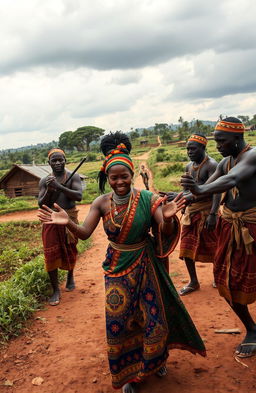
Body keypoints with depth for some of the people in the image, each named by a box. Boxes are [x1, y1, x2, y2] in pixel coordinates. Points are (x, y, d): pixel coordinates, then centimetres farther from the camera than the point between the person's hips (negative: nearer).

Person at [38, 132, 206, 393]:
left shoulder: (147, 199, -17)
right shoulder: (101, 203, -11)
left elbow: (166, 233, -21)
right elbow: (84, 233, -14)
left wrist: (167, 218, -44)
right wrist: (67, 223, -35)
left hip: (145, 265, -1)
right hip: (116, 268, 2)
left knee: (153, 314, 13)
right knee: (119, 320, 10)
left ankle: (155, 360, 46)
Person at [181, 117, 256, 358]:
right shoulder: (225, 162, 7)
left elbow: (232, 179, -38)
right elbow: (207, 189, 7)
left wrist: (200, 190, -55)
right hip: (229, 226, 8)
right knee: (227, 281, 11)